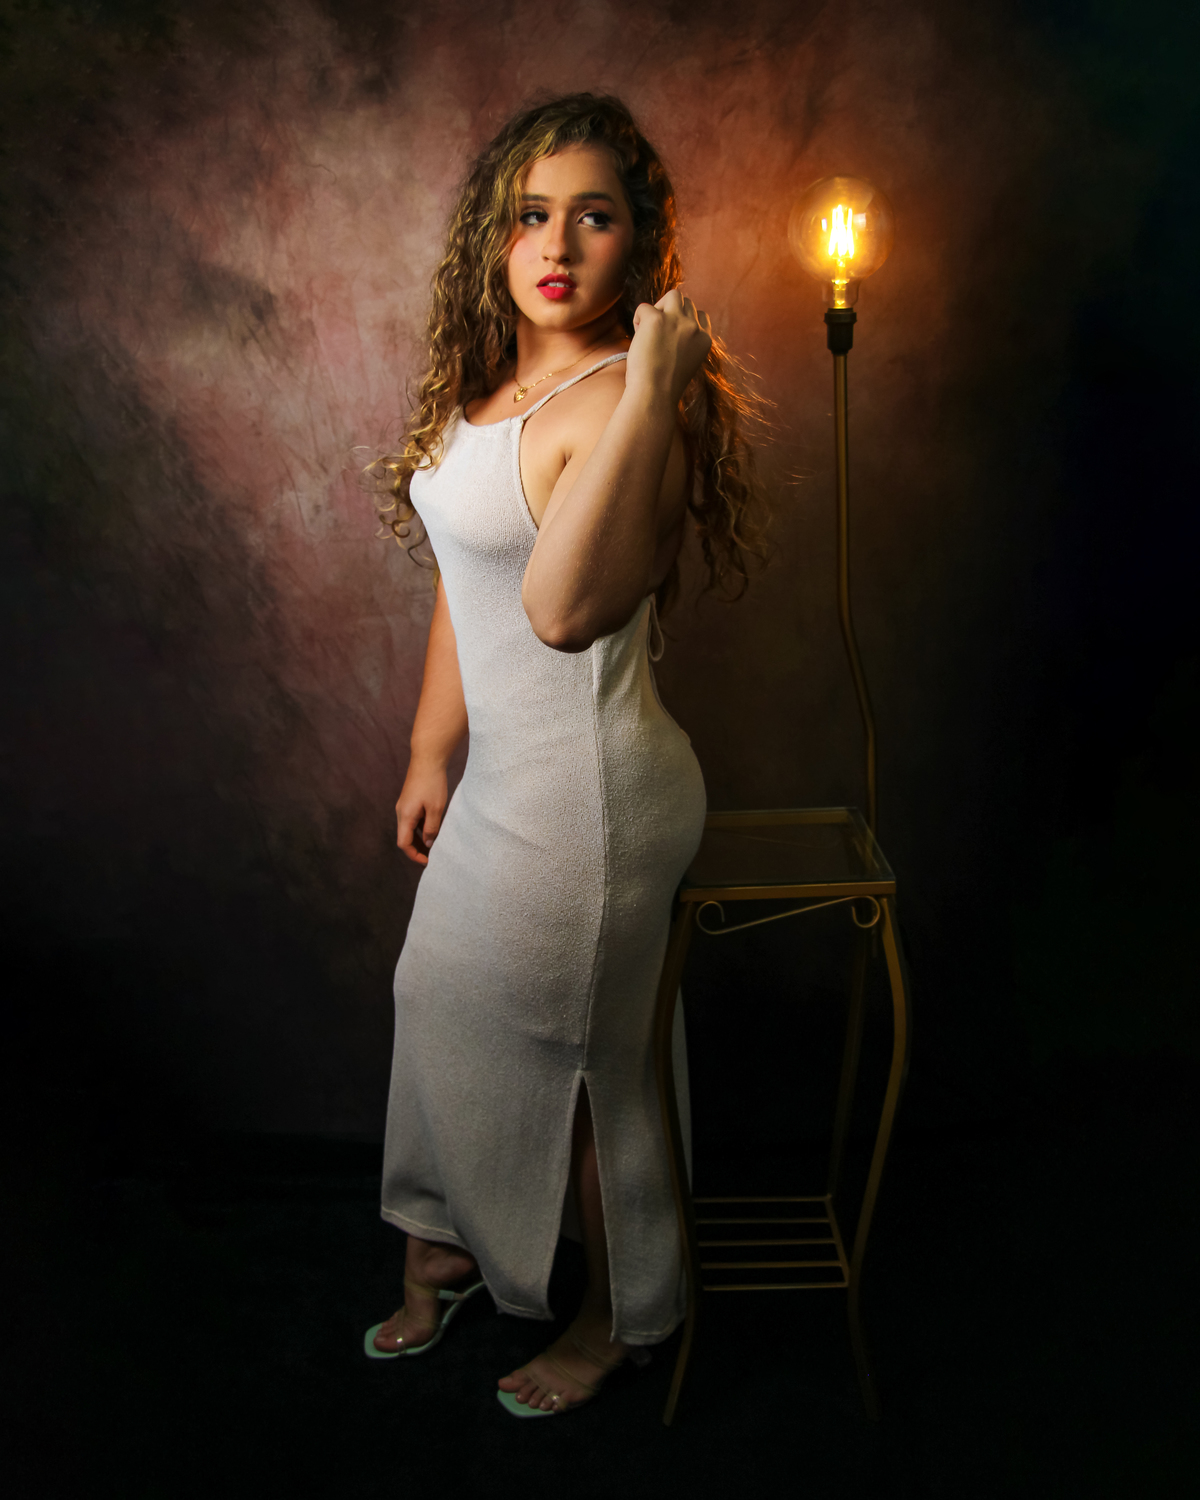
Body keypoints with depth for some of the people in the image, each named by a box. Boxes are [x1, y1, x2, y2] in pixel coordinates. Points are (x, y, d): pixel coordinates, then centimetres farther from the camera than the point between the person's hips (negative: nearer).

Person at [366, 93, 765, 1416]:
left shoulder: (624, 400, -21)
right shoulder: (484, 386, 7)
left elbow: (561, 604, -38)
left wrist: (648, 396, -36)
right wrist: (430, 754, 17)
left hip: (589, 789, -9)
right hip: (505, 774, 9)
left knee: (569, 1061, 10)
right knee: (447, 1010, 23)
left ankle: (618, 1317, 39)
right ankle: (451, 1252, 51)